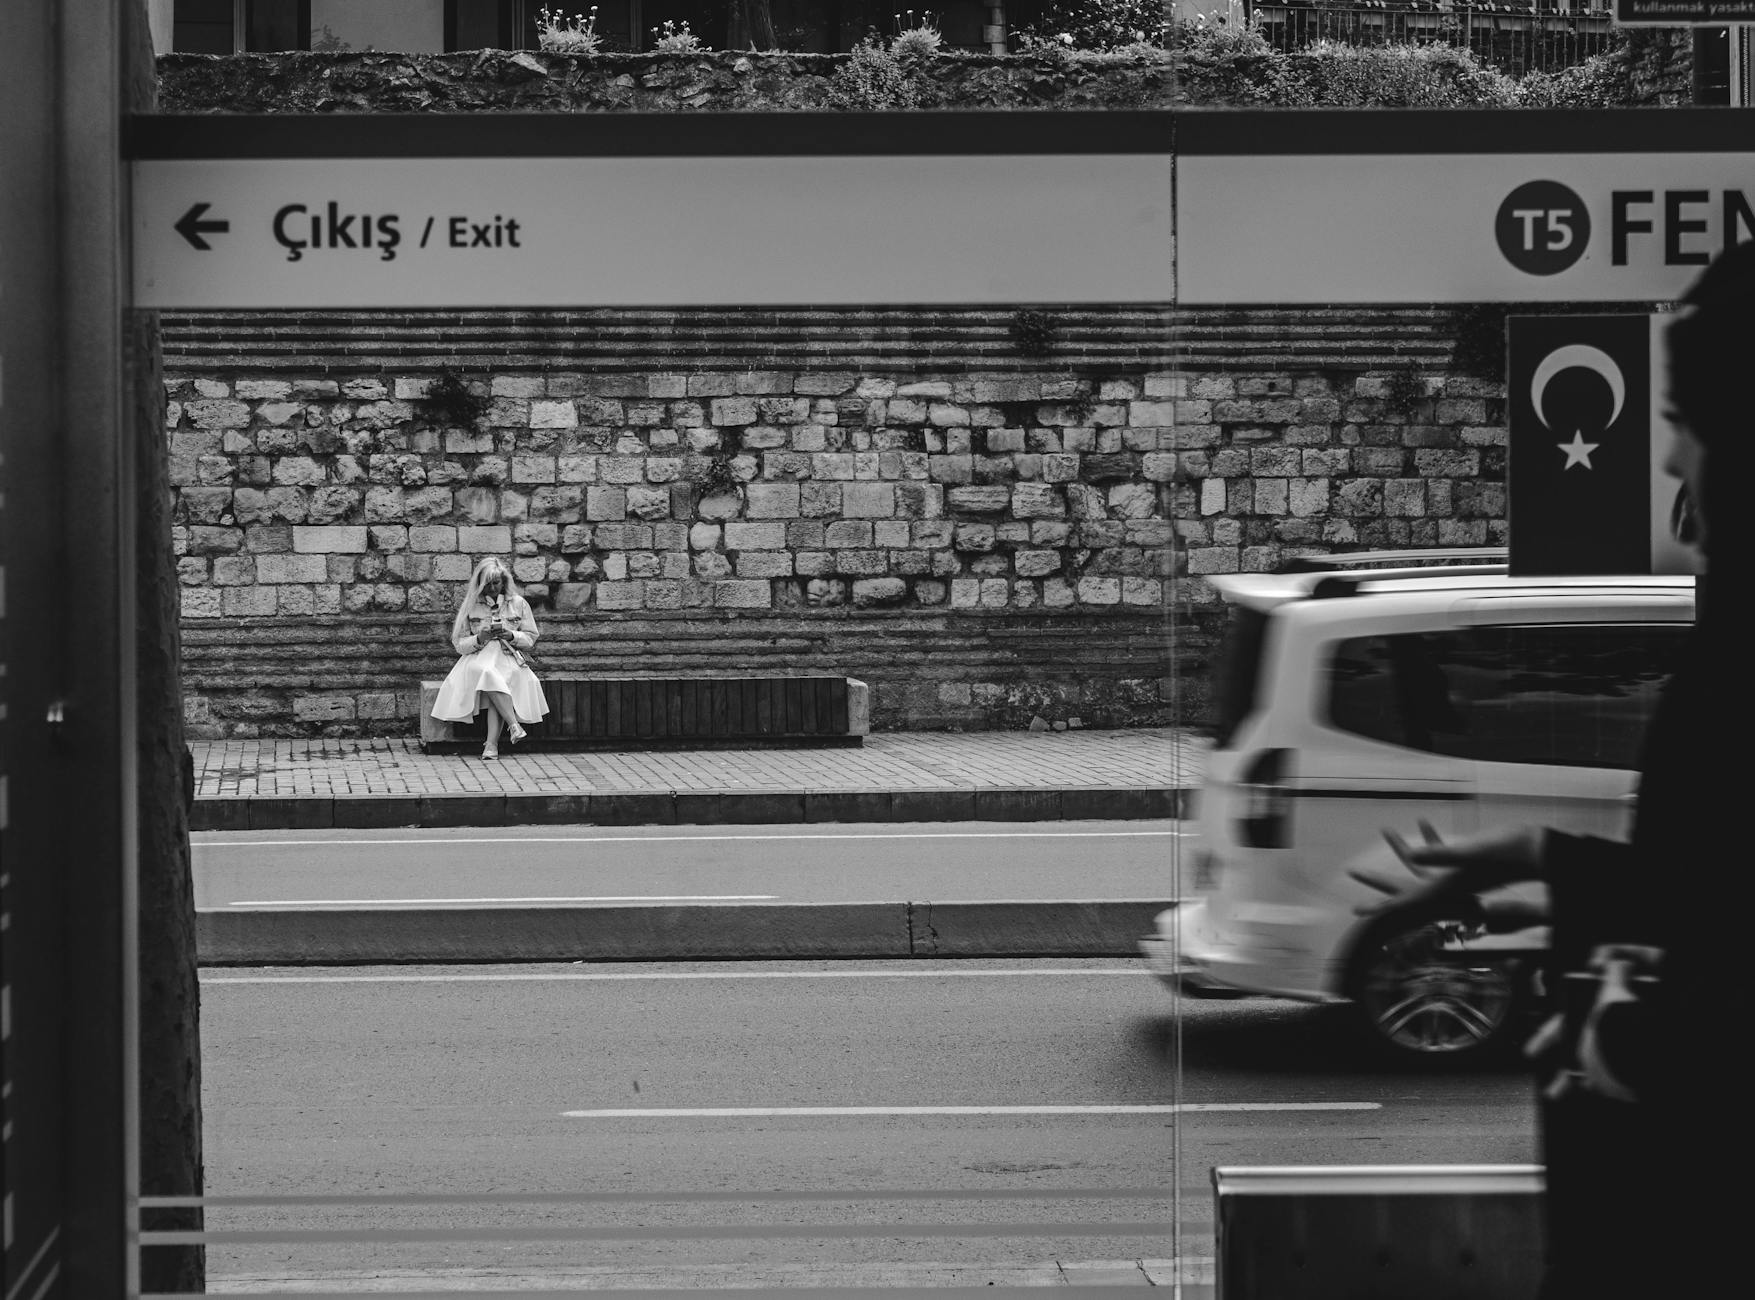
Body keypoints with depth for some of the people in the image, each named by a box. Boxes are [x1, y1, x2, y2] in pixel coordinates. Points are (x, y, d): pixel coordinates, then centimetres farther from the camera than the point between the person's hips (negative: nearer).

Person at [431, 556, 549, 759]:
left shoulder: (518, 603, 13)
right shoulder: (470, 606, 12)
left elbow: (530, 638, 13)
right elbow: (458, 644, 10)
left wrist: (511, 635, -7)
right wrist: (479, 639, -10)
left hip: (510, 659, 0)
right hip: (478, 658, 0)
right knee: (488, 673, -37)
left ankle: (491, 744, -43)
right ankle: (513, 725, -43)